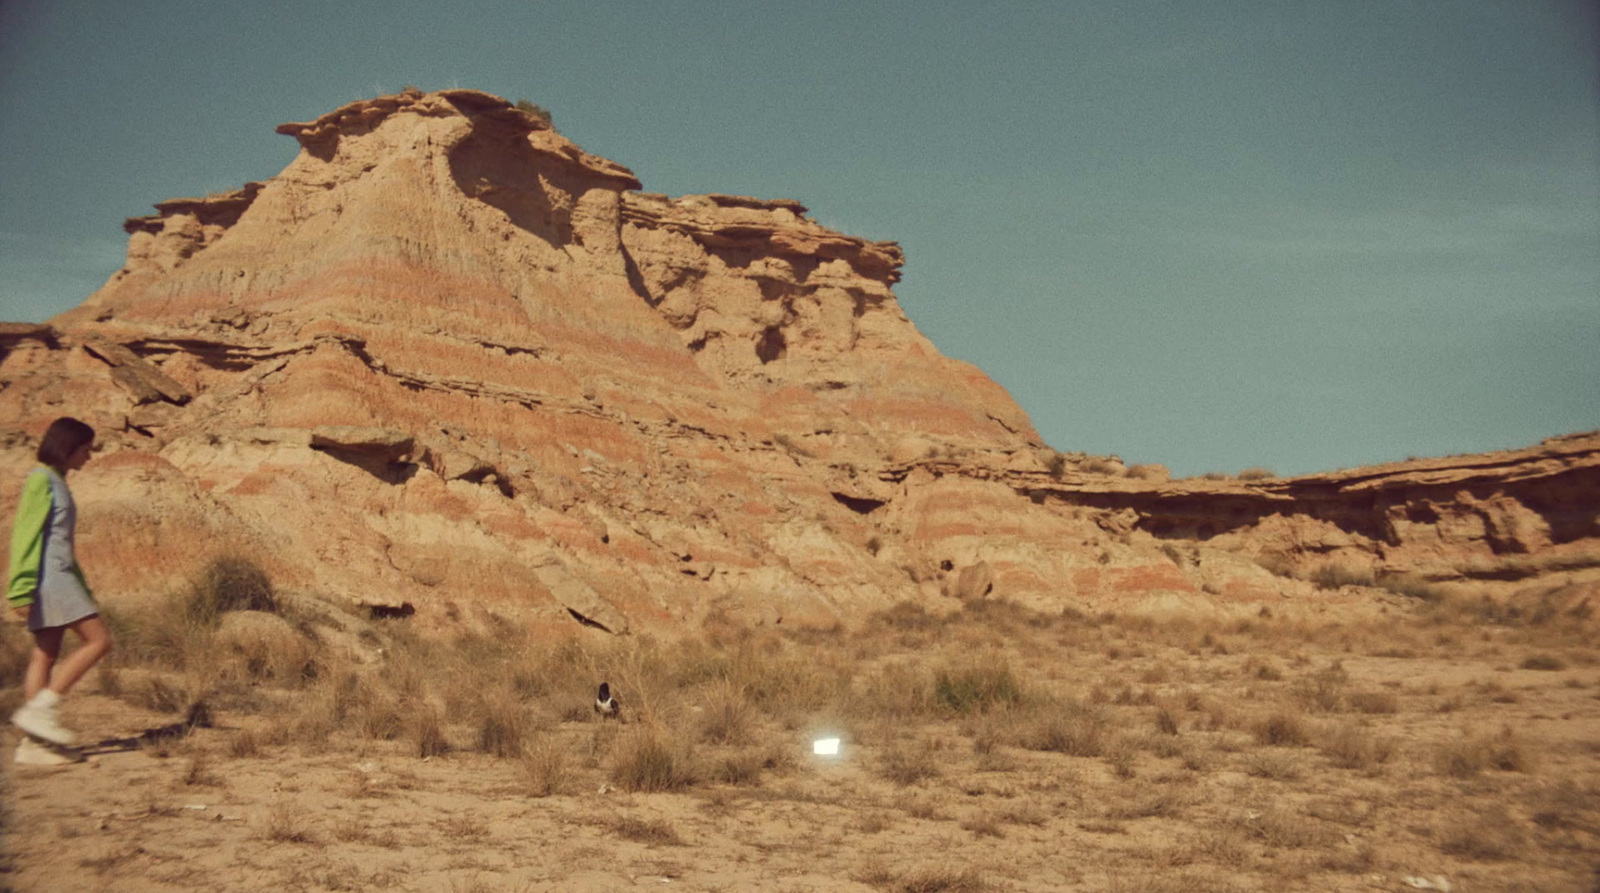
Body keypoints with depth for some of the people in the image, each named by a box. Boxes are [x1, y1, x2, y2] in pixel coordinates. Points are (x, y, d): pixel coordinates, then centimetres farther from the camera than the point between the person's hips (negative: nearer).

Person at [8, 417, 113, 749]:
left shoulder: (57, 482, 20)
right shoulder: (41, 480, -8)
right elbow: (27, 535, -14)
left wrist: (83, 592, 24)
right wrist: (22, 591, -19)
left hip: (61, 577, 9)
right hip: (48, 576, -9)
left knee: (45, 656, 5)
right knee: (98, 640, -11)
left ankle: (33, 741, 4)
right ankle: (38, 709, -12)